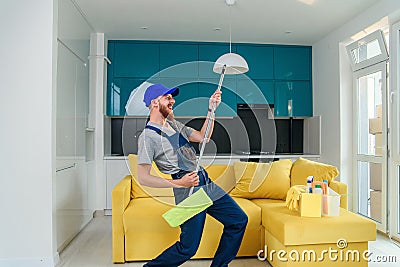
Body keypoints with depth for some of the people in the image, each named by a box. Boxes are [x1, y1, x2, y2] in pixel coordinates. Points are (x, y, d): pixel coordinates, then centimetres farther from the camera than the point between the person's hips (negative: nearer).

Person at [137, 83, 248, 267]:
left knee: (239, 220, 11)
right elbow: (143, 178, -15)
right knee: (188, 248, -3)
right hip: (189, 192, -8)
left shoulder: (173, 124, 15)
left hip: (207, 184, 8)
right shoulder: (147, 136, -11)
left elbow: (203, 137, 18)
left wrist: (211, 109, 8)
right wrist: (179, 183, -20)